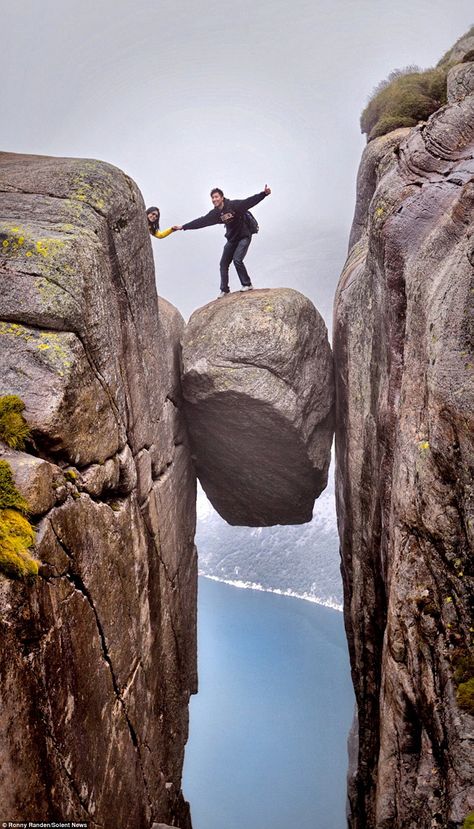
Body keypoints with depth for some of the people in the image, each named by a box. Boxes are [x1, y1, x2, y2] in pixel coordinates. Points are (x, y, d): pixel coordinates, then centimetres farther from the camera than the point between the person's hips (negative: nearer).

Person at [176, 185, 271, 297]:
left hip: (244, 236, -7)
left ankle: (247, 284, -5)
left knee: (237, 259, -21)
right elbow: (201, 221, 2)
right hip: (231, 239, 7)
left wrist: (264, 193, -38)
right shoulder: (215, 213, -2)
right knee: (223, 263, 5)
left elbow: (250, 201, -26)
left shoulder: (233, 205, -19)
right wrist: (183, 227, 1)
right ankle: (224, 290, 15)